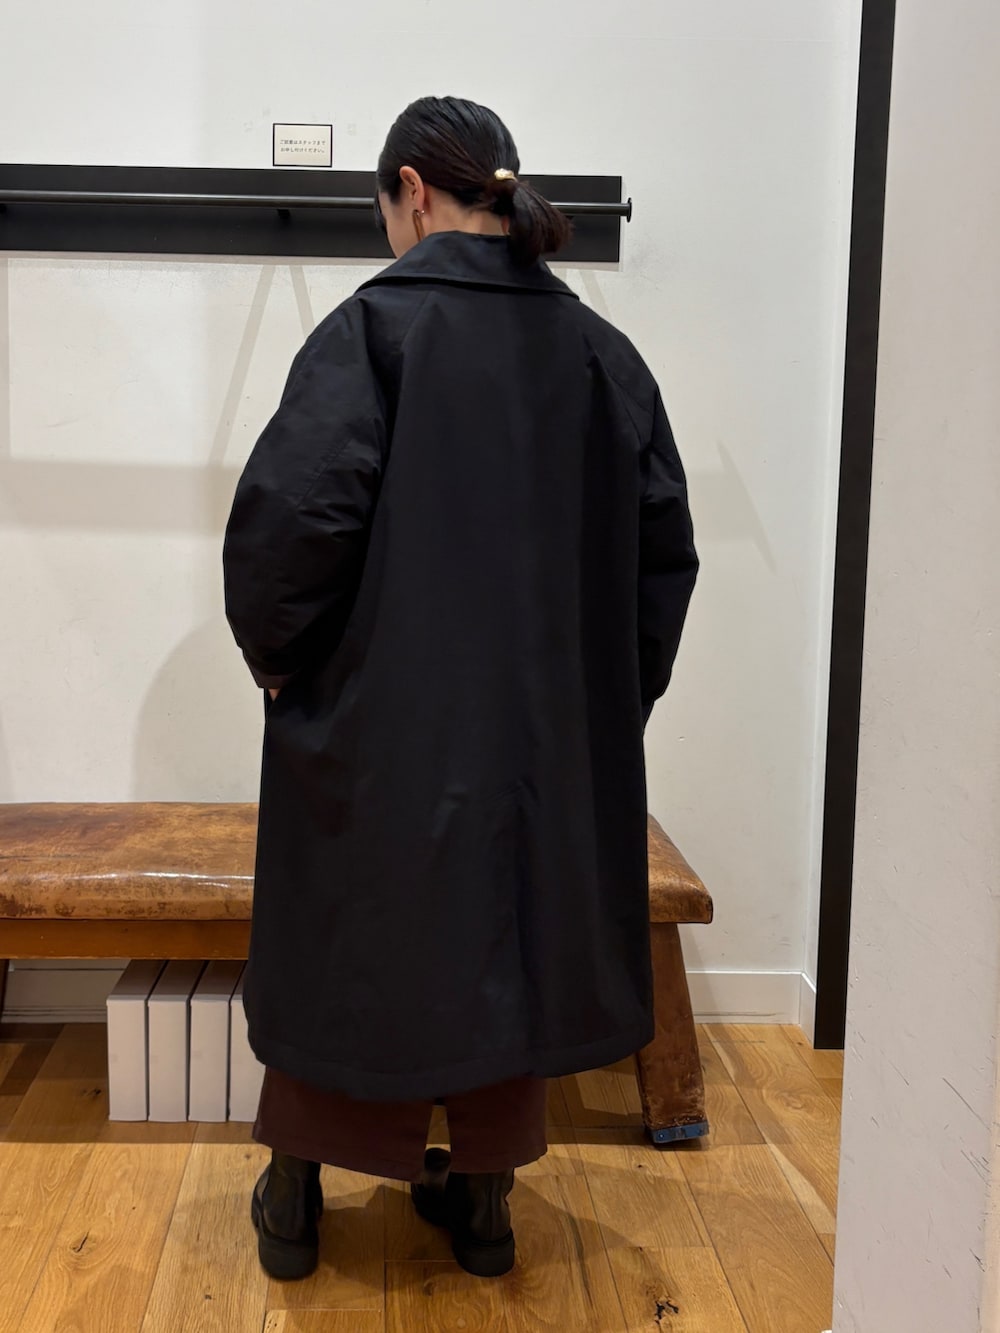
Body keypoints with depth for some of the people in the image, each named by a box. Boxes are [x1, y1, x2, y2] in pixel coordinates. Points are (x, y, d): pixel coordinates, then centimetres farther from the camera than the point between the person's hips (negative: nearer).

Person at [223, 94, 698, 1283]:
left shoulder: (376, 325, -11)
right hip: (552, 727, 4)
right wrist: (612, 684, 13)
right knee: (510, 937, 18)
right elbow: (664, 545, 4)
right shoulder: (599, 349, 3)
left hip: (382, 725, -4)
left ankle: (294, 1198, 30)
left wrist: (273, 650, -5)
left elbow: (295, 507, -21)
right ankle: (483, 1201, 30)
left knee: (344, 944, 14)